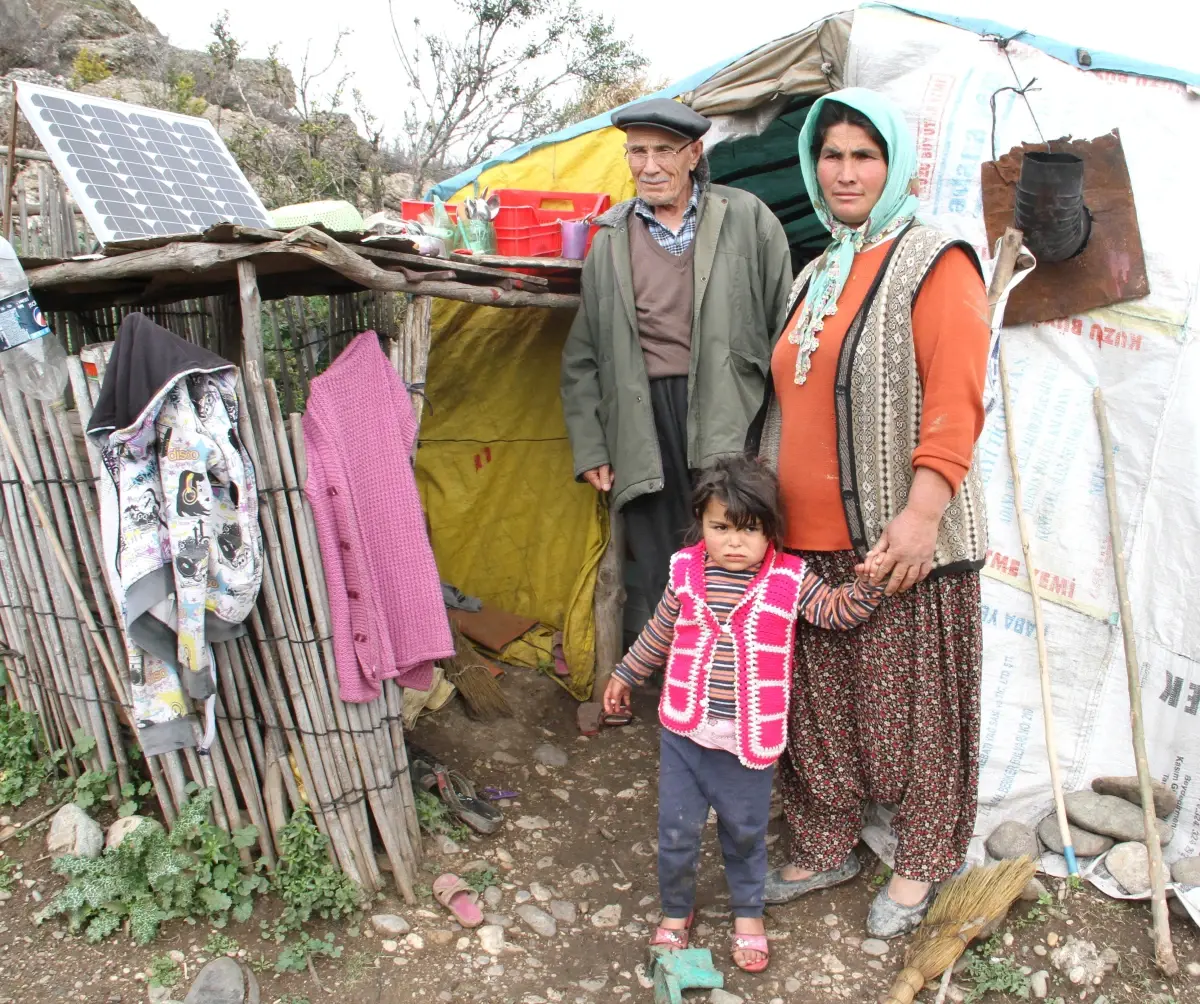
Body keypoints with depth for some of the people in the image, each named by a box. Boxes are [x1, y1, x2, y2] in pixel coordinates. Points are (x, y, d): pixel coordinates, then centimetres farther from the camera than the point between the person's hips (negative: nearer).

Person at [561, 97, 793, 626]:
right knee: (662, 588, 4)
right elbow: (582, 356, 16)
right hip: (643, 424, 2)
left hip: (730, 418, -2)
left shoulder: (747, 218, 9)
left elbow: (787, 326, 6)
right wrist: (589, 448, 9)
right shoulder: (611, 238, 16)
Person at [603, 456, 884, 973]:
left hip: (750, 740, -1)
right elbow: (659, 633, 10)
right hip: (684, 733, 1)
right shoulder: (685, 571, -5)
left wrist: (866, 583, -23)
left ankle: (748, 911, 41)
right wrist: (625, 675, 20)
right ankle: (675, 910, 36)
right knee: (677, 829, 11)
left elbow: (838, 611, -4)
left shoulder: (790, 579, -8)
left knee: (745, 831, 17)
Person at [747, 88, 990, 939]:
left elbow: (955, 399, -14)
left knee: (911, 704, 5)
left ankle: (921, 864, 26)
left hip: (900, 540, -6)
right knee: (820, 702, 13)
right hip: (810, 541, 7)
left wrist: (920, 513, -23)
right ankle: (825, 846, 32)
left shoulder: (934, 262, -4)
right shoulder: (815, 277, 18)